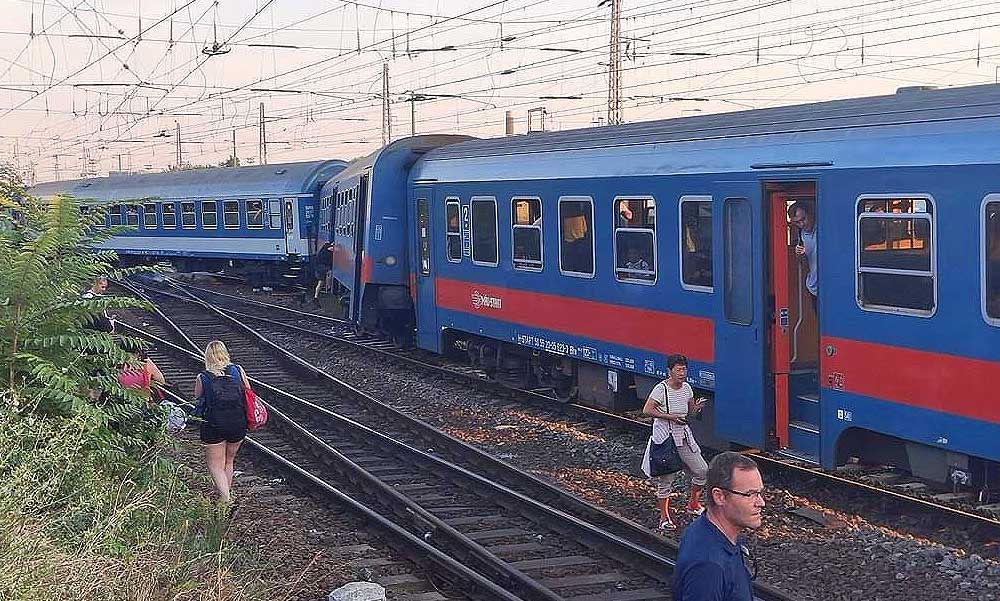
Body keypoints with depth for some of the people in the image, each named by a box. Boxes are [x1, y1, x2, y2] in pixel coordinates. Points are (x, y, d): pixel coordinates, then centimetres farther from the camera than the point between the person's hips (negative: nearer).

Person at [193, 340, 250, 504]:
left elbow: (198, 402, 4)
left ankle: (225, 498, -12)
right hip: (238, 423, 3)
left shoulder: (202, 378, -5)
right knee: (228, 461, 23)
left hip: (214, 425, -3)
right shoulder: (238, 370, 0)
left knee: (215, 464, 7)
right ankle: (227, 493, 32)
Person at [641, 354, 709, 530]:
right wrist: (670, 416, -24)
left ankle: (693, 504, 27)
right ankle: (664, 517, 9)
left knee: (702, 470, 6)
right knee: (665, 478, -2)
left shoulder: (687, 388, 5)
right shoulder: (661, 388, -14)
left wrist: (697, 407, -6)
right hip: (665, 436, -6)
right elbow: (647, 410, -21)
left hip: (683, 435, 6)